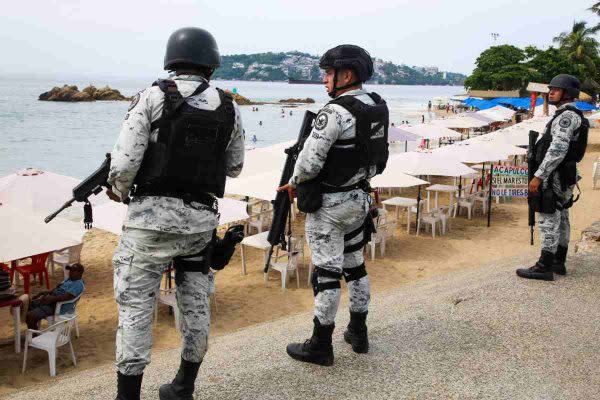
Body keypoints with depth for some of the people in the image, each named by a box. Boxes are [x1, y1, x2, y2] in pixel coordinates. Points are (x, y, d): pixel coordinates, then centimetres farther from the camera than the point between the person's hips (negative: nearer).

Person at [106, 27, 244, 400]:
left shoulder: (153, 97, -7)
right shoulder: (229, 107, 4)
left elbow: (124, 162, -12)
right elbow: (235, 167, 14)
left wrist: (119, 191, 8)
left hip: (153, 215, -3)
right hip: (202, 218, 4)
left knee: (136, 305, 4)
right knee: (196, 302, 15)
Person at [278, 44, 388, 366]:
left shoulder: (335, 112, -21)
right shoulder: (378, 108, 5)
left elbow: (310, 161, -21)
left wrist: (294, 184, -2)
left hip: (328, 205, -8)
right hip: (359, 199, 8)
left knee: (326, 273, 0)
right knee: (354, 267, 18)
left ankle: (320, 346, 10)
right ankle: (359, 333, 29)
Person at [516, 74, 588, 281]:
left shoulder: (567, 116, -17)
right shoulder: (572, 116, 16)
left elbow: (558, 149, -26)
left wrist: (538, 176, -25)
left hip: (554, 176, -11)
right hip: (564, 177, 11)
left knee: (548, 220, -8)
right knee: (561, 219, 13)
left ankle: (544, 267, -5)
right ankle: (559, 262, 21)